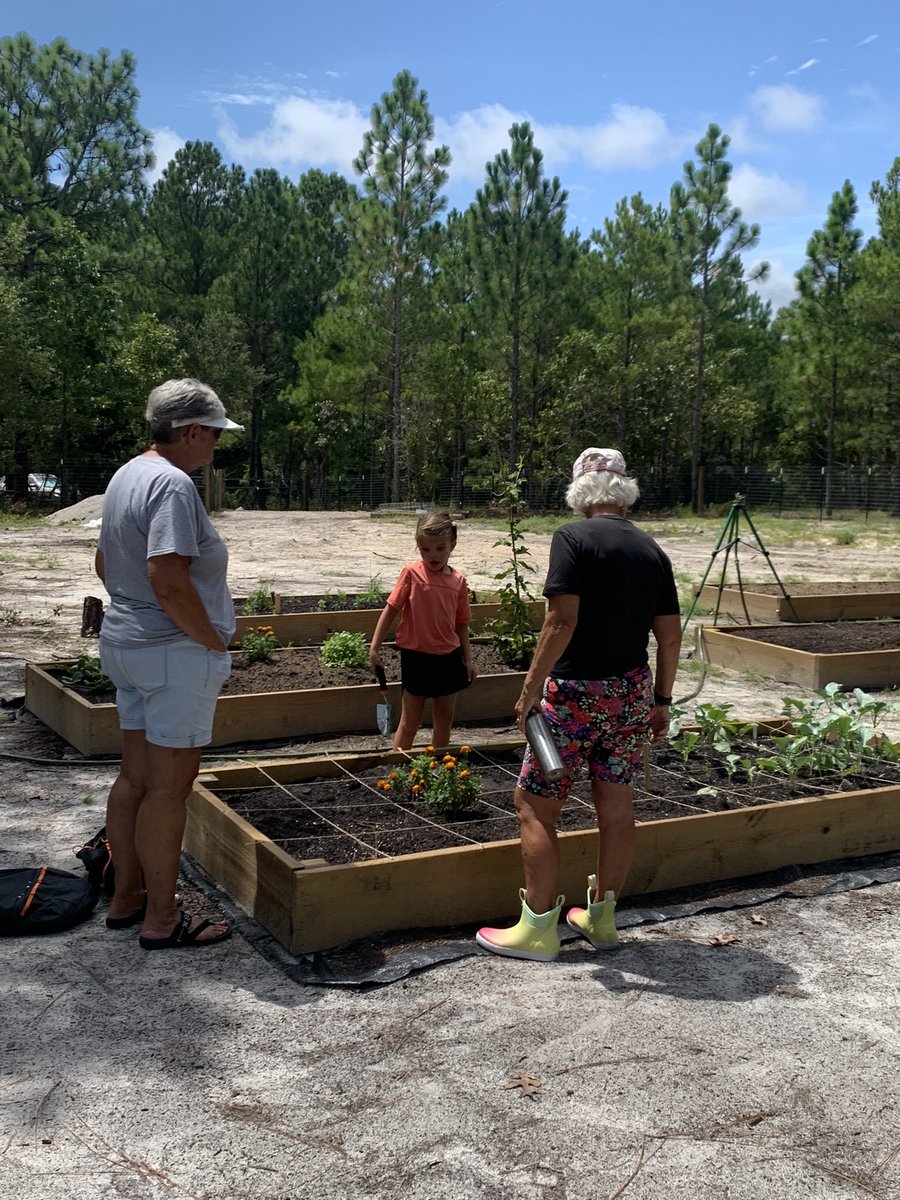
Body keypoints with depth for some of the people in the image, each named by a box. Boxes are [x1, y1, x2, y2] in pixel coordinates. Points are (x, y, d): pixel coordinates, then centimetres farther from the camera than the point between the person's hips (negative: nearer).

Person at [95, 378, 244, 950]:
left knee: (135, 777, 16)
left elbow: (105, 564, 20)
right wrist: (214, 640, -17)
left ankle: (128, 897, 29)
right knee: (169, 785, -1)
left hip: (125, 642, 10)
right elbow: (168, 580, -27)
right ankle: (162, 920, 8)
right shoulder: (172, 484, -19)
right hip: (176, 652, -10)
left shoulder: (127, 475, 12)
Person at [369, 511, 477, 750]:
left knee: (444, 719, 15)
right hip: (417, 656, -4)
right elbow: (391, 610, -6)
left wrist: (467, 658, 11)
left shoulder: (458, 581, 1)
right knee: (410, 722, 3)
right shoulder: (412, 573, -9)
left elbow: (461, 623, 10)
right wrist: (374, 648, -8)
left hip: (449, 657, 4)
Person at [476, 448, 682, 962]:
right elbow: (670, 636, 8)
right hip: (633, 691, 7)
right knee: (617, 808, 13)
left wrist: (531, 688, -13)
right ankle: (601, 918, 26)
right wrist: (661, 701, 17)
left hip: (575, 692, -7)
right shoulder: (652, 550, 8)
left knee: (536, 806, 3)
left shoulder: (573, 538, -11)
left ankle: (538, 929, 7)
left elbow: (562, 621, -19)